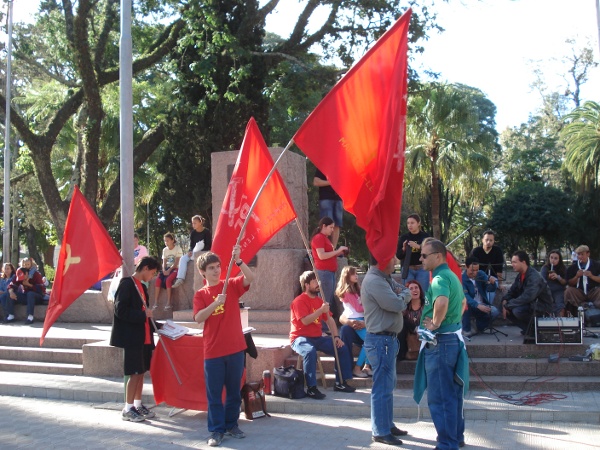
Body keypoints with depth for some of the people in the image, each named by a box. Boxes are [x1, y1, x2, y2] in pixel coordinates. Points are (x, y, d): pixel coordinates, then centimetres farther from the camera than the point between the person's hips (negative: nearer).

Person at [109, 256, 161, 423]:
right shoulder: (127, 284, -11)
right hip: (132, 337, -9)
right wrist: (143, 314, -18)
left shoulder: (141, 286, 16)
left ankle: (138, 405, 21)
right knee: (134, 373, -4)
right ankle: (128, 409, 5)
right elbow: (120, 310, -19)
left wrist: (156, 325, 12)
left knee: (141, 371, 12)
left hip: (143, 337, 9)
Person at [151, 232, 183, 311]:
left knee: (168, 280, -32)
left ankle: (168, 303, -28)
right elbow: (164, 262, 8)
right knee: (158, 280, -21)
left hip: (175, 268, -5)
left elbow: (176, 262, -12)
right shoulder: (165, 250, 14)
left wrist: (169, 270, -21)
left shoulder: (178, 248, -4)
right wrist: (164, 270, -12)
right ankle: (155, 302, -22)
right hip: (167, 268, 5)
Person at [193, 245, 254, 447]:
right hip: (213, 351, -1)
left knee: (234, 390, 12)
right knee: (214, 393, 4)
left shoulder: (231, 285, 3)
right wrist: (216, 302, -24)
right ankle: (216, 430, 12)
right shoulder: (200, 294, 1)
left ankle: (231, 425, 26)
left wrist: (238, 260, -25)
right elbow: (198, 318, -13)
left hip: (235, 348, 1)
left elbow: (250, 278, -14)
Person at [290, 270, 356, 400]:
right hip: (300, 338, -8)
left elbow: (330, 320, 11)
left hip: (317, 338, 8)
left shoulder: (320, 301, 12)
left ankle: (340, 382, 8)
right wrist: (321, 310, -27)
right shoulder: (299, 301, -12)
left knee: (343, 348, -3)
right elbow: (305, 320, -25)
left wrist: (336, 337, -1)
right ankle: (311, 388, -33)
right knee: (310, 351, -39)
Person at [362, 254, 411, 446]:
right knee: (382, 387, -4)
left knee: (388, 385, 18)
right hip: (381, 340, -11)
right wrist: (401, 296, -2)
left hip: (388, 338, 11)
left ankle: (388, 424, 29)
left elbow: (407, 292, 14)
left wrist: (400, 294, -8)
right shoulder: (374, 281, -20)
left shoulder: (385, 278, 14)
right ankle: (380, 432, 4)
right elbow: (397, 305, -23)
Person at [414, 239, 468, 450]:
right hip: (454, 337, 10)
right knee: (452, 392, 19)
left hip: (440, 342, -10)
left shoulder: (439, 279, -19)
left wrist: (436, 323, -26)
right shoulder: (452, 276, 13)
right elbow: (463, 302, 30)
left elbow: (442, 301, -41)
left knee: (439, 397, -2)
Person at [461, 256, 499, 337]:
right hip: (469, 306, -4)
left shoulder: (481, 274, 0)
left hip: (482, 305, 4)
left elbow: (491, 289, -5)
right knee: (466, 304, -37)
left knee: (495, 312, -24)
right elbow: (465, 296, -28)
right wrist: (478, 305, -43)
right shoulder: (461, 278, -15)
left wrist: (493, 283, -29)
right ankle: (466, 330, -18)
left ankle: (480, 326, 4)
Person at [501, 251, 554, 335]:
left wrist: (508, 305, -29)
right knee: (507, 309, -4)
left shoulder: (534, 277, -26)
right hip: (530, 304, 9)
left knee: (517, 310, -32)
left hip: (542, 307, -9)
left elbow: (527, 297, -35)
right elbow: (512, 291, 7)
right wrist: (505, 301, -14)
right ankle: (528, 328, 4)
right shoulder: (520, 275, 3)